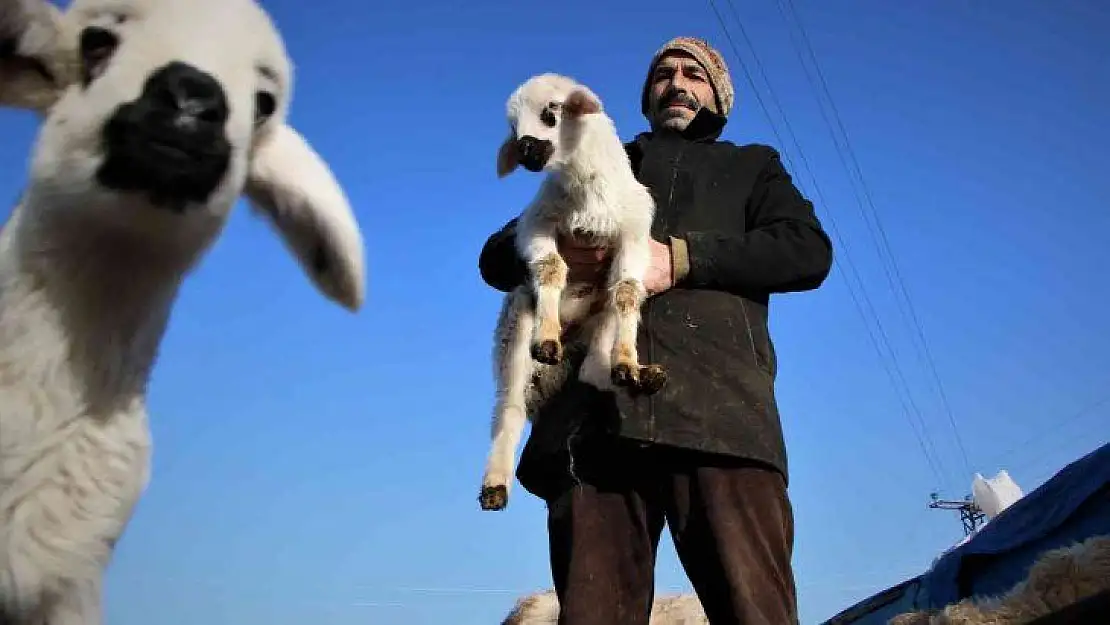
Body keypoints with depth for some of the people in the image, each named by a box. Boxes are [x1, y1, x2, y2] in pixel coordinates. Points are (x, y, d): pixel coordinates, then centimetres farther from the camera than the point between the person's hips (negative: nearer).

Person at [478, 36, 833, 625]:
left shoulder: (751, 167, 31)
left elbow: (808, 250, 10)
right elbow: (497, 256, 27)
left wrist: (682, 258, -5)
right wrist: (552, 253, 1)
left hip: (718, 407, -1)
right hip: (594, 416, 2)